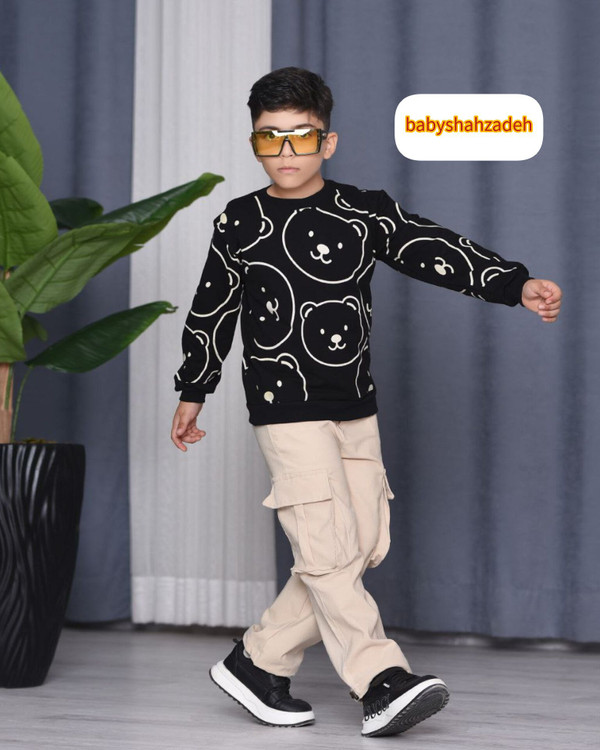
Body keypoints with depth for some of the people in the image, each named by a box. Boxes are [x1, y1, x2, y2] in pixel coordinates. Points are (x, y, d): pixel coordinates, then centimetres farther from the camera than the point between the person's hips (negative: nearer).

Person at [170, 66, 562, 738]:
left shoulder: (364, 212, 4)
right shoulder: (238, 224, 2)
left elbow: (437, 252, -5)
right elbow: (211, 312, 11)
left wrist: (516, 285, -18)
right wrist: (193, 393, 17)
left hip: (356, 409, 4)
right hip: (286, 410, -4)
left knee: (363, 546, 3)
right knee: (328, 548, -13)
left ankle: (256, 662, 14)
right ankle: (381, 682, -16)